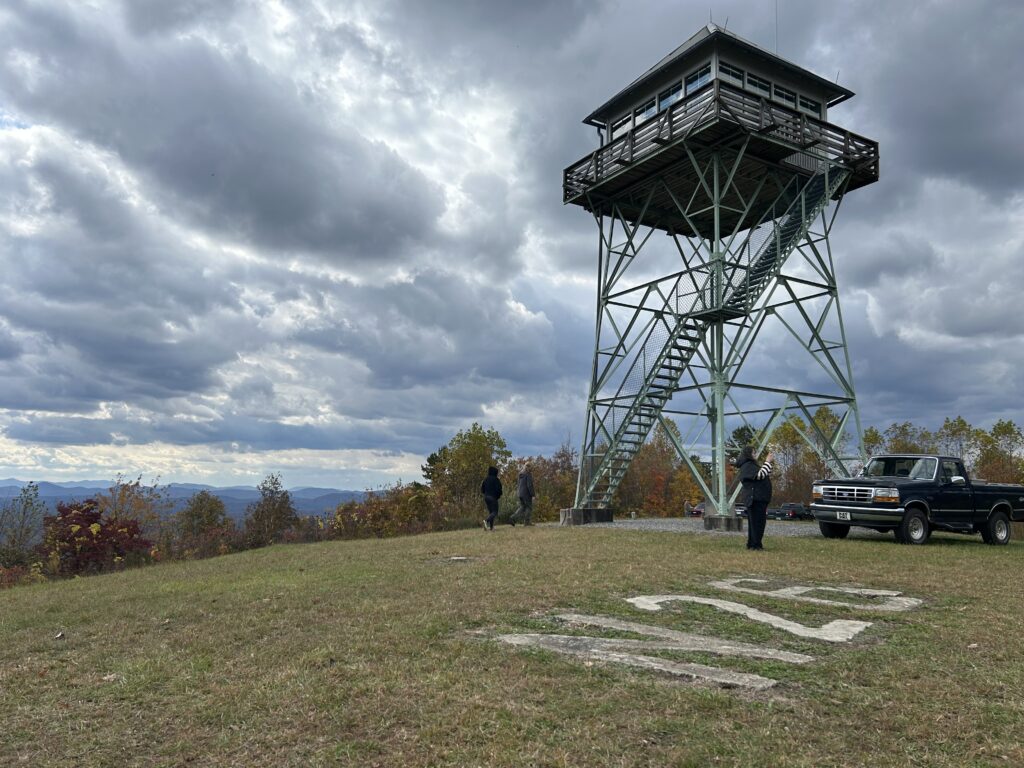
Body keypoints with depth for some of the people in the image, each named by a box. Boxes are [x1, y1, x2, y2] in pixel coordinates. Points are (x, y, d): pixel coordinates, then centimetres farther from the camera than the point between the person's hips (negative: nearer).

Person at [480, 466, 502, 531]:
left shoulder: (485, 479, 6)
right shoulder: (495, 479, -10)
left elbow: (482, 489, 7)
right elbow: (498, 489, -15)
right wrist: (499, 495, 3)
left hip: (486, 497, 6)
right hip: (493, 497, -6)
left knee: (490, 511, 15)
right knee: (494, 512, -5)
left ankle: (491, 526, 10)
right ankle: (486, 521, -30)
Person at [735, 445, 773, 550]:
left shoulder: (752, 465, 22)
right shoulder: (747, 466, -11)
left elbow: (767, 476, 25)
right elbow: (760, 475, -23)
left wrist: (768, 463, 16)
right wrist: (767, 462, -15)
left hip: (760, 498, 11)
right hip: (754, 498, -11)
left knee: (759, 522, 12)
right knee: (756, 521, -10)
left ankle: (752, 544, 16)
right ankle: (755, 544, -9)